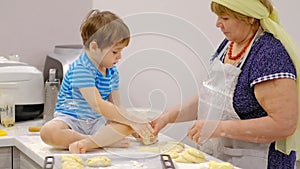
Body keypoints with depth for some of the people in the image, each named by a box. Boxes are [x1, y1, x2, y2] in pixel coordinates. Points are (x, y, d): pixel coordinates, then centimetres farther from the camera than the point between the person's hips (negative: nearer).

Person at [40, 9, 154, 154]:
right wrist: (133, 120, -27)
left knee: (128, 126, -21)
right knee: (48, 132, -38)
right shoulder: (80, 69, -20)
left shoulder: (112, 71, 7)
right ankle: (107, 140, -31)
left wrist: (132, 125, -10)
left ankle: (85, 144, -33)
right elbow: (98, 106, -27)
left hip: (96, 122, 6)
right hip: (70, 120, -6)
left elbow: (115, 107, 8)